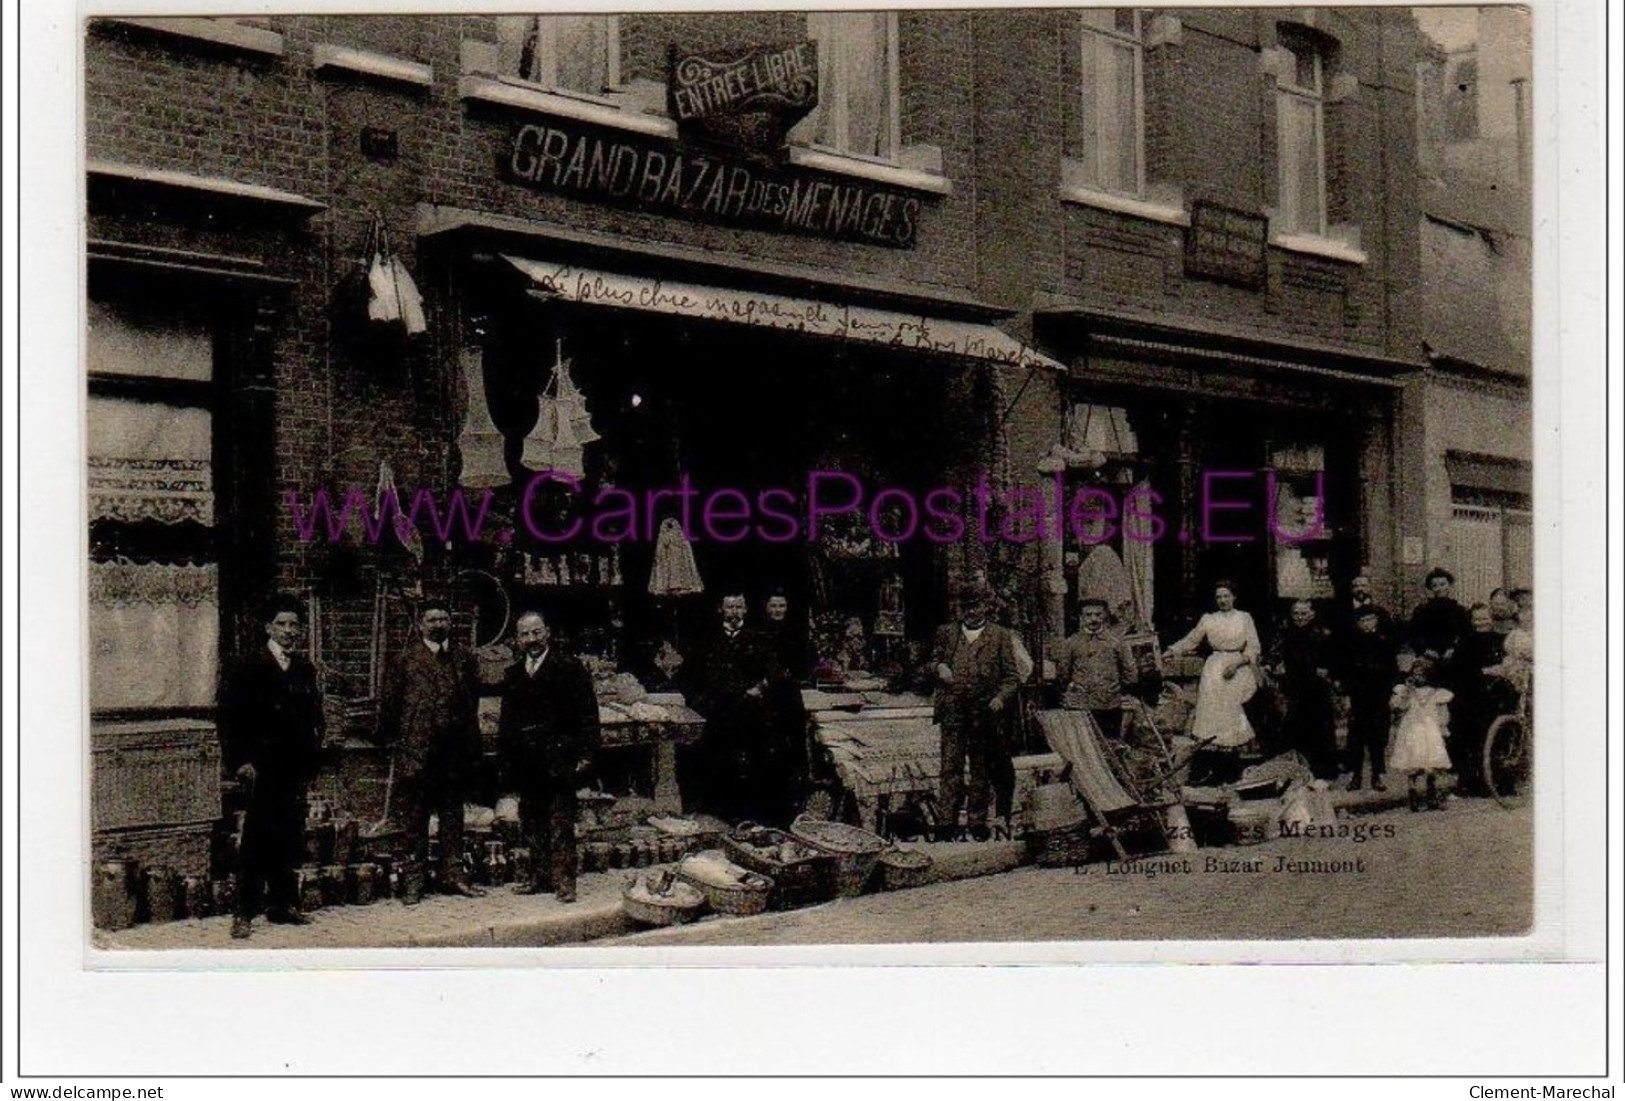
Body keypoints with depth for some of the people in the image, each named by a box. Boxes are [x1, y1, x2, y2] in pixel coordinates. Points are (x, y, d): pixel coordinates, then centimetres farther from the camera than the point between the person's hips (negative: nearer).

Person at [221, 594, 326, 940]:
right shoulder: (250, 667, -1)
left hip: (295, 768, 5)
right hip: (262, 768, -5)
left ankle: (283, 905, 17)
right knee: (257, 838, -6)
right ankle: (245, 913, -2)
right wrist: (242, 761, -12)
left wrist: (312, 761, 10)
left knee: (290, 837, 8)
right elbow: (234, 718, -5)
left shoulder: (305, 669, 15)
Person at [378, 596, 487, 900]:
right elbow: (390, 703, 1)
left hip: (455, 749, 4)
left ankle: (452, 874, 14)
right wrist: (393, 738, 0)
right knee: (414, 811, 1)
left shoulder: (464, 659, 11)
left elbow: (473, 702, 13)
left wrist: (472, 746, 9)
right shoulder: (406, 659, 0)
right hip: (416, 749, -4)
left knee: (453, 812, 8)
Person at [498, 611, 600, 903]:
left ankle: (564, 879, -4)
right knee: (532, 823, 10)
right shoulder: (513, 674, 15)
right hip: (525, 765, 6)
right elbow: (506, 722, 19)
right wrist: (506, 763, 13)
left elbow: (587, 712, -5)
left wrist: (585, 752, -12)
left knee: (561, 822, -5)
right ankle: (540, 876, 19)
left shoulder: (569, 667, -2)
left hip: (557, 761, -6)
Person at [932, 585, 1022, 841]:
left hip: (984, 712, 0)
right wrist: (939, 667, -1)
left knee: (981, 769, 7)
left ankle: (977, 821, 16)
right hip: (952, 710, 1)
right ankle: (946, 821, -4)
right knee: (951, 766, -5)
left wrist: (1001, 698, -13)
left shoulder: (1000, 637, 6)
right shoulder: (946, 633, 12)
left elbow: (1011, 676, 5)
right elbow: (934, 659, 23)